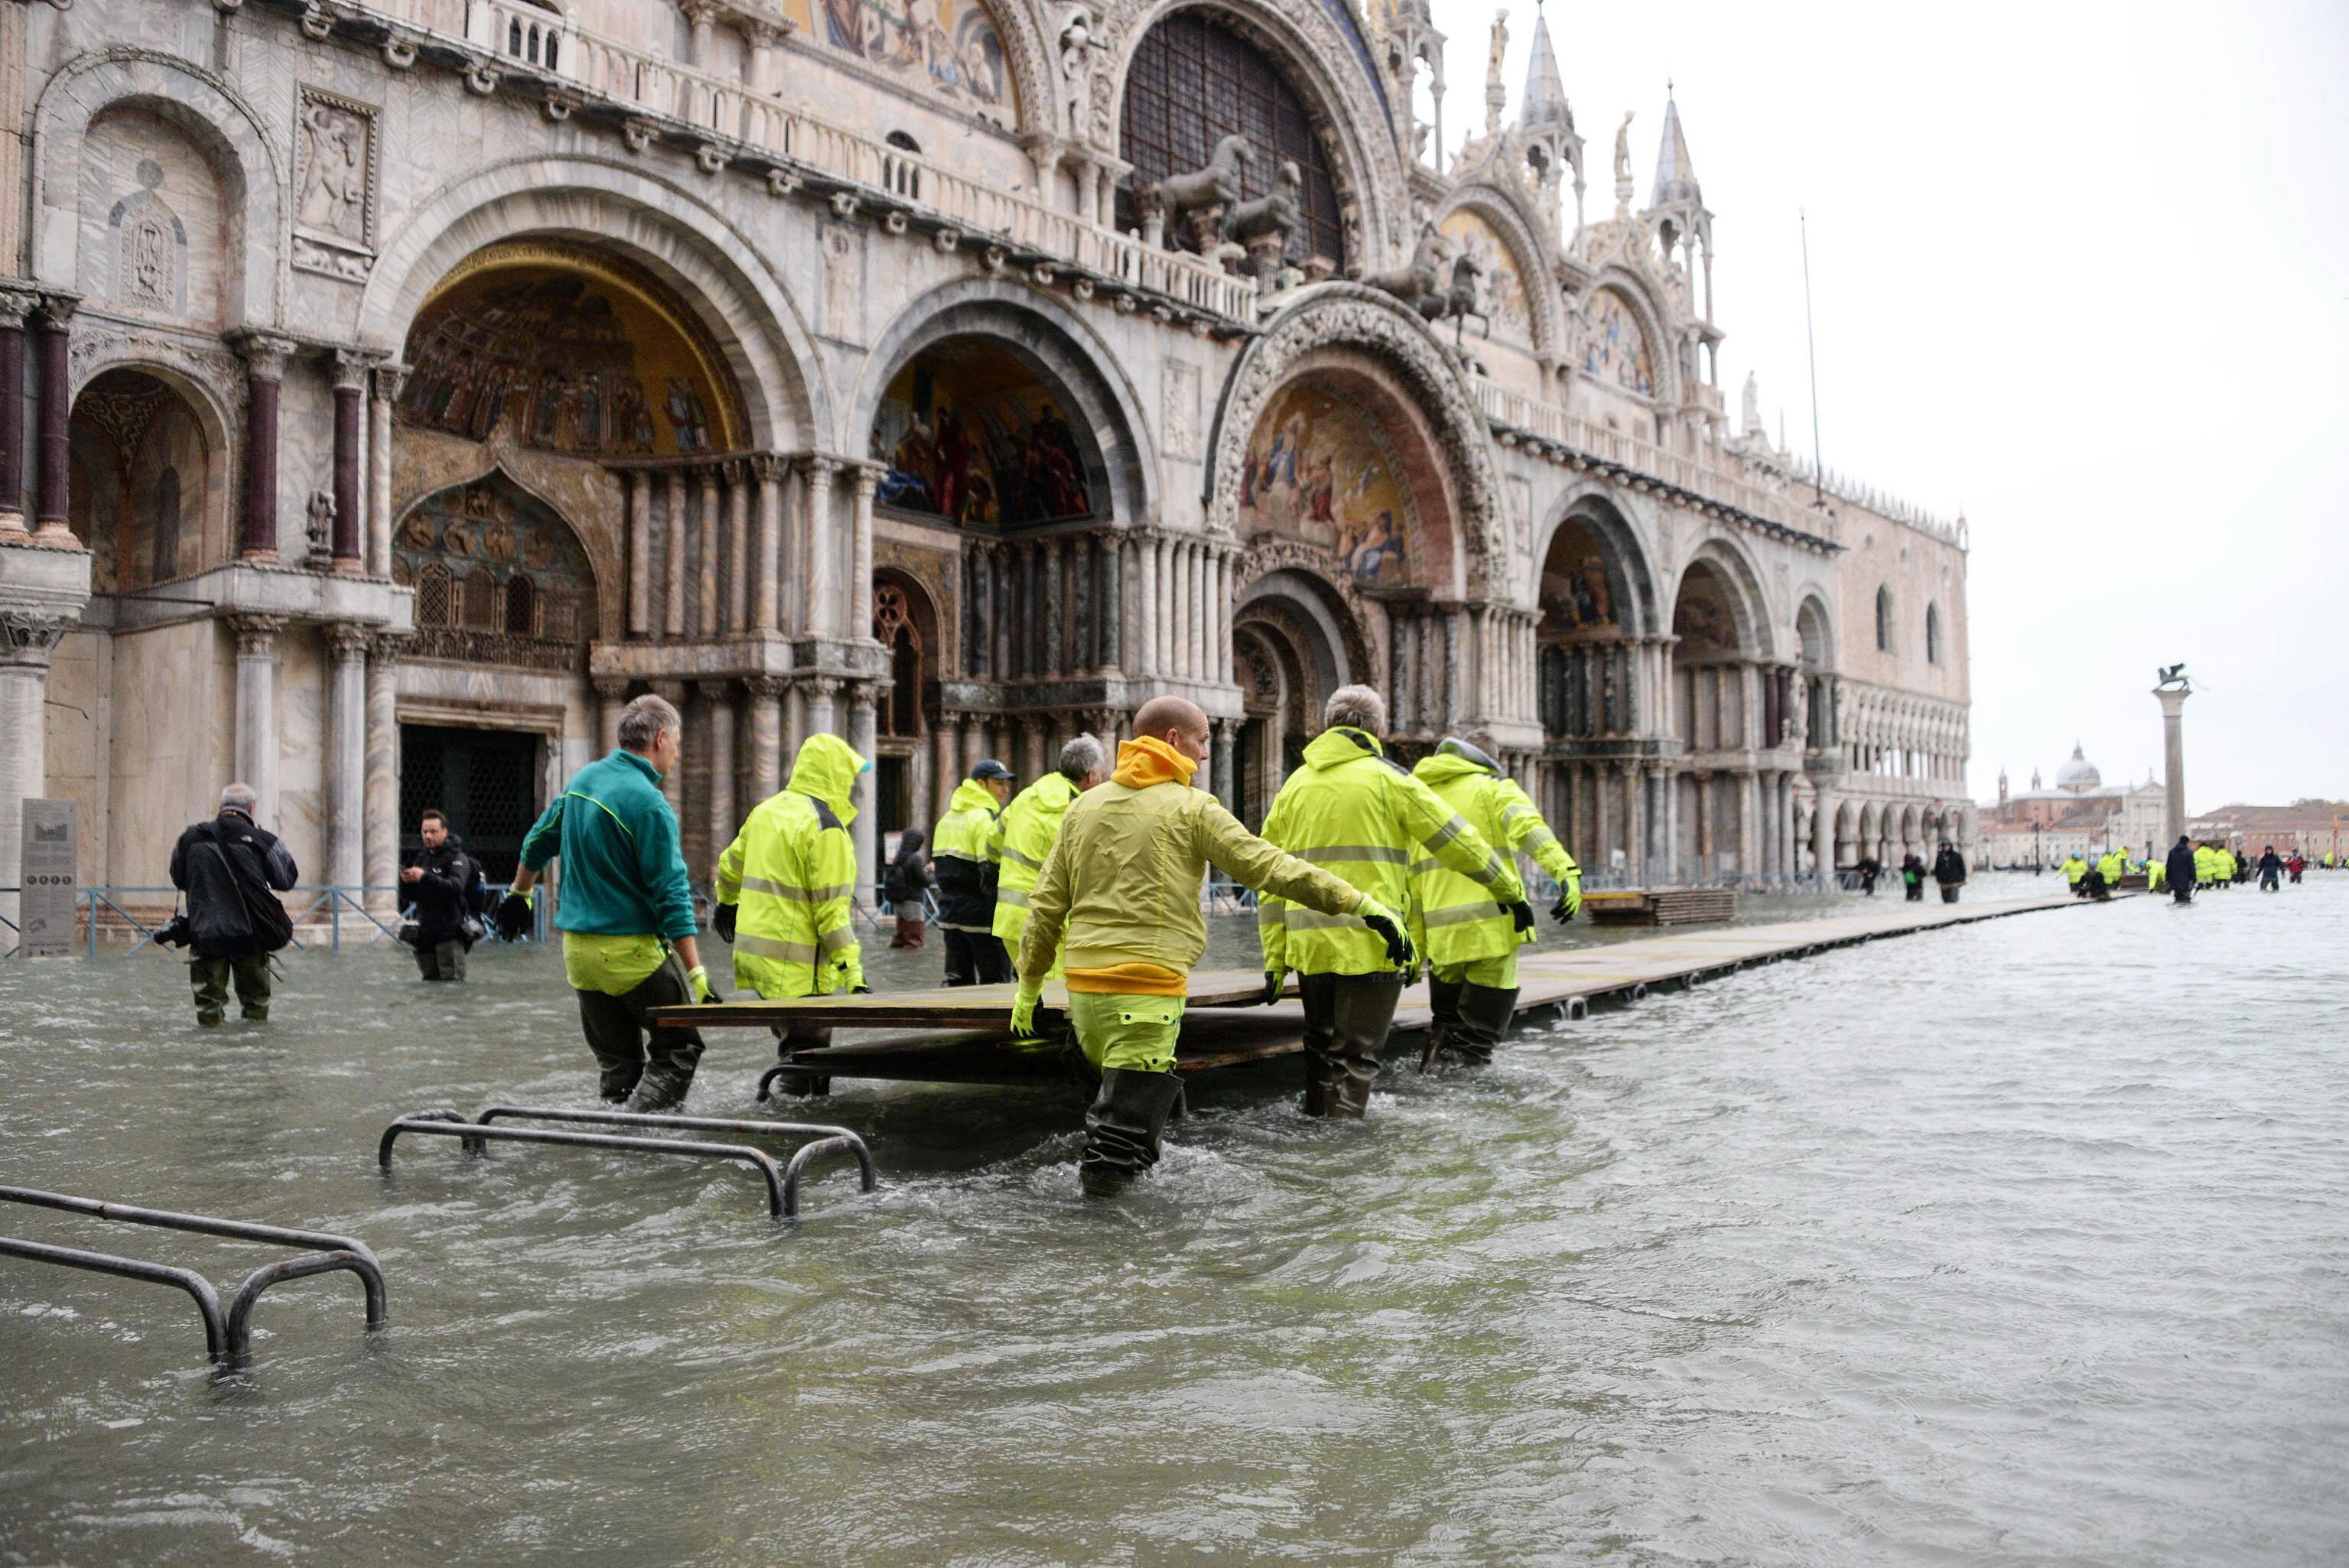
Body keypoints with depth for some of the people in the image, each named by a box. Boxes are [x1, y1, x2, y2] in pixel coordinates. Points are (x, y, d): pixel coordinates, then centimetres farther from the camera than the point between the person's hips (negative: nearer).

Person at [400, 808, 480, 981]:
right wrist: (407, 881, -7)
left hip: (451, 933, -7)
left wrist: (425, 877, -32)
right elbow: (412, 895, 15)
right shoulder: (422, 858, 17)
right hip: (426, 933, 7)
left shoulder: (458, 859, -5)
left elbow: (456, 887, -23)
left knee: (451, 982, -11)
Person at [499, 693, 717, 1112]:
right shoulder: (649, 804, -16)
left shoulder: (582, 780, 7)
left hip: (577, 949, 8)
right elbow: (672, 895, -18)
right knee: (678, 1050, 2)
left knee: (616, 1064, 15)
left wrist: (520, 896, 38)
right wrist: (697, 975, -18)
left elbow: (537, 843, 21)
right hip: (631, 952, -8)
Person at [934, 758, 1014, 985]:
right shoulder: (985, 819, -13)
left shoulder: (948, 818, 15)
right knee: (994, 981, -2)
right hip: (981, 915, -8)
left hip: (950, 911, 8)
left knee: (958, 979, 13)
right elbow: (991, 871, -21)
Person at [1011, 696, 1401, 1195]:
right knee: (1135, 1103, -2)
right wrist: (1360, 903, -6)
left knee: (1119, 1090, 24)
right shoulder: (1192, 808, -3)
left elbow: (1046, 904, 14)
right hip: (1147, 987, -7)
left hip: (1083, 981, 7)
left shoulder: (1082, 807, 13)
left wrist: (1030, 984, 21)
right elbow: (1270, 867, -8)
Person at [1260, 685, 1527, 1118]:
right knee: (1355, 1058, 0)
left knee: (1322, 1049, 19)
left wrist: (1275, 960, 13)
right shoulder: (1388, 779, -2)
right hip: (1370, 945, -5)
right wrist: (1510, 892, 13)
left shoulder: (1295, 785, 12)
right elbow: (1457, 842, 1)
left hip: (1307, 944, 5)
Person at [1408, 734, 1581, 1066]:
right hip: (1491, 925, -4)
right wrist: (1566, 871, -30)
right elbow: (1529, 827, -17)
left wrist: (1415, 947, 19)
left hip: (1441, 934, 4)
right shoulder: (1493, 787, 5)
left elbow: (1410, 880, 17)